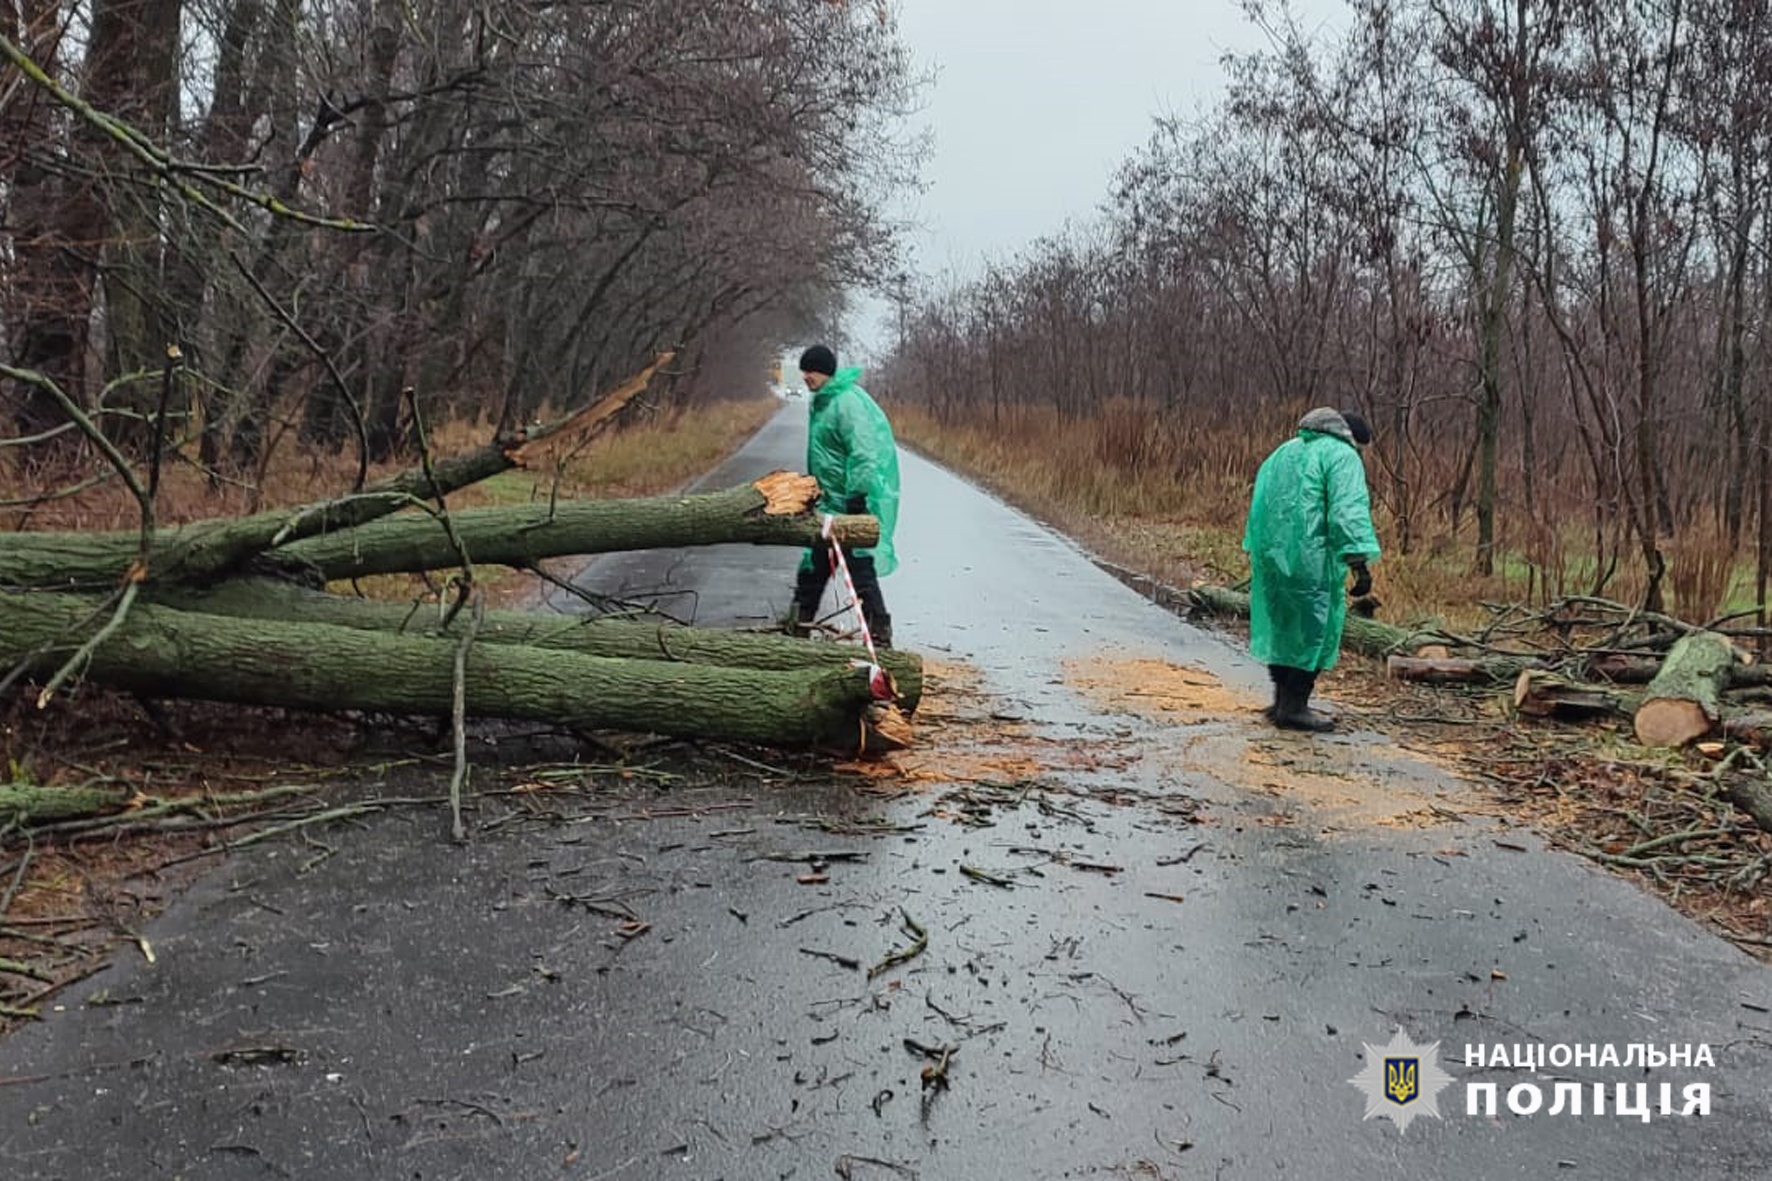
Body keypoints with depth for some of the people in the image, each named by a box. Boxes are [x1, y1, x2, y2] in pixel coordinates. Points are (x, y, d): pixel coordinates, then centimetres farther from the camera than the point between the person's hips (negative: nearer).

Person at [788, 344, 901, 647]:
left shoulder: (849, 402, -19)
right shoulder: (822, 401, 13)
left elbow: (863, 455, -23)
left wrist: (857, 497, -25)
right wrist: (814, 488, 27)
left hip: (853, 501, -10)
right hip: (830, 500, 10)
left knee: (859, 565, -9)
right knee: (815, 562, 16)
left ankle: (879, 634, -2)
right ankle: (800, 621, 27)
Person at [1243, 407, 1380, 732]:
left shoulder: (1285, 451, 23)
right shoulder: (1342, 456, -2)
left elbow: (1261, 502, 24)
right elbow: (1349, 512, -15)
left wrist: (1259, 553, 26)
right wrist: (1360, 563, -19)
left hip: (1269, 553, 8)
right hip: (1308, 557, -8)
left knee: (1283, 624, 15)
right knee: (1314, 626, 0)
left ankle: (1283, 701, 20)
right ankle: (1294, 706, 0)